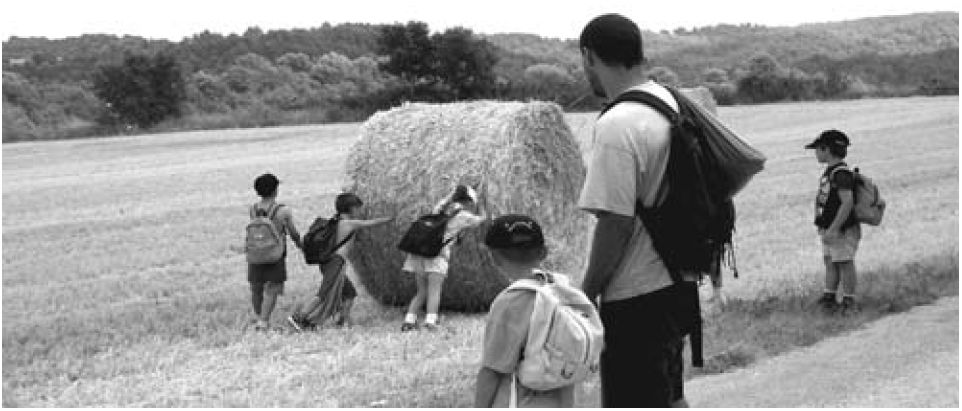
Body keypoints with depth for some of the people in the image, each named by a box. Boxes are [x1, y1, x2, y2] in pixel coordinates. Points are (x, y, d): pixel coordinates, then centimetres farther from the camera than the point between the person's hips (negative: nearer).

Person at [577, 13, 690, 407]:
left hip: (635, 296, -9)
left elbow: (616, 222, -22)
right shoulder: (671, 102, 6)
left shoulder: (616, 126, -21)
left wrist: (587, 294, -11)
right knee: (669, 399, 21)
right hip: (674, 282, 9)